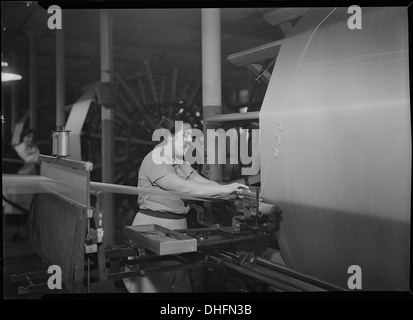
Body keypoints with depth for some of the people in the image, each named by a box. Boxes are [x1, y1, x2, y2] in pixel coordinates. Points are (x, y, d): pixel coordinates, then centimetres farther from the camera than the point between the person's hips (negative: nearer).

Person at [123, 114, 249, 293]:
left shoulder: (181, 163, 13)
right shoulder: (155, 161, -15)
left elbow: (203, 183, 3)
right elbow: (183, 187, -26)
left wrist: (234, 191, -11)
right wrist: (224, 189, -26)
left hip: (177, 225, 8)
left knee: (179, 284, 8)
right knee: (155, 284, -1)